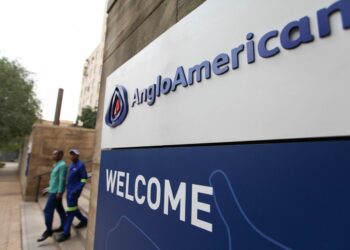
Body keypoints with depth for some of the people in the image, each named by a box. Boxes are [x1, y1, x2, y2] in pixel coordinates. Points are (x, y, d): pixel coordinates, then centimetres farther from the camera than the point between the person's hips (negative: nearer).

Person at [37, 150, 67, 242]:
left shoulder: (62, 165, -19)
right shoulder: (56, 165, 12)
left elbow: (62, 180, -22)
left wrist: (59, 192, -22)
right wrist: (50, 188, 18)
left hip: (56, 192, -10)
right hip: (53, 190, 10)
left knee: (48, 210, -4)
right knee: (59, 209, 15)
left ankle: (48, 231, 8)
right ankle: (64, 226, 26)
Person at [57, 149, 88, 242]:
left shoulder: (80, 165, -15)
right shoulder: (71, 165, 11)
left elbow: (84, 179, -16)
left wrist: (77, 190, -22)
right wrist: (67, 187, 18)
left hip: (75, 190, -9)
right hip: (69, 190, 9)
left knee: (70, 210, -5)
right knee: (73, 208, 18)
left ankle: (66, 232, 4)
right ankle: (84, 220, 36)